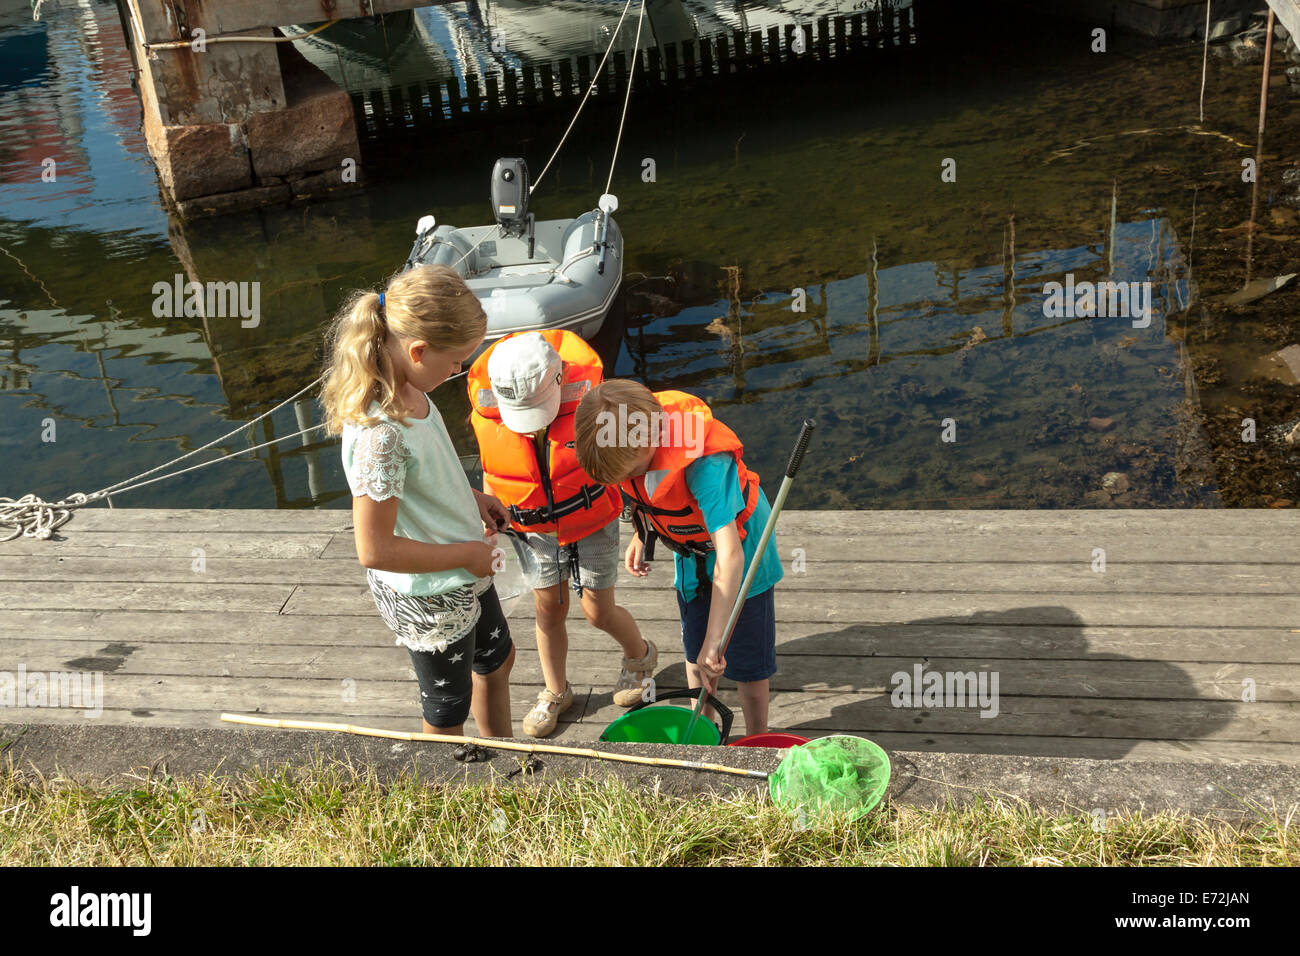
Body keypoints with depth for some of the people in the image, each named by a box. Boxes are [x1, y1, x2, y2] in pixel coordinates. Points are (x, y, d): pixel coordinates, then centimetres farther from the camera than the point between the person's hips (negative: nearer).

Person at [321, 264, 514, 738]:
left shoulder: (403, 387, -10)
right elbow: (375, 550, -32)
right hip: (429, 600, -9)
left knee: (497, 659, 32)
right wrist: (466, 553, -21)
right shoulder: (381, 432, -37)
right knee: (448, 712, 18)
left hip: (462, 573, 9)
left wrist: (469, 497, 2)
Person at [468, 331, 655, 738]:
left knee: (598, 611, 5)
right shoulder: (486, 414, -21)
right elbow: (492, 473, 0)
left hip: (592, 521, -2)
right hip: (535, 528, 3)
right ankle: (555, 692, 37)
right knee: (548, 610, 12)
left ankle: (640, 656, 39)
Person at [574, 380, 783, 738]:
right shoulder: (634, 435, -23)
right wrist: (642, 536, 11)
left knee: (746, 660, 6)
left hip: (742, 555, -6)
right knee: (694, 653, 19)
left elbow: (729, 555, -45)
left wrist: (714, 641, -45)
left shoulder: (705, 464, -43)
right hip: (691, 555, 6)